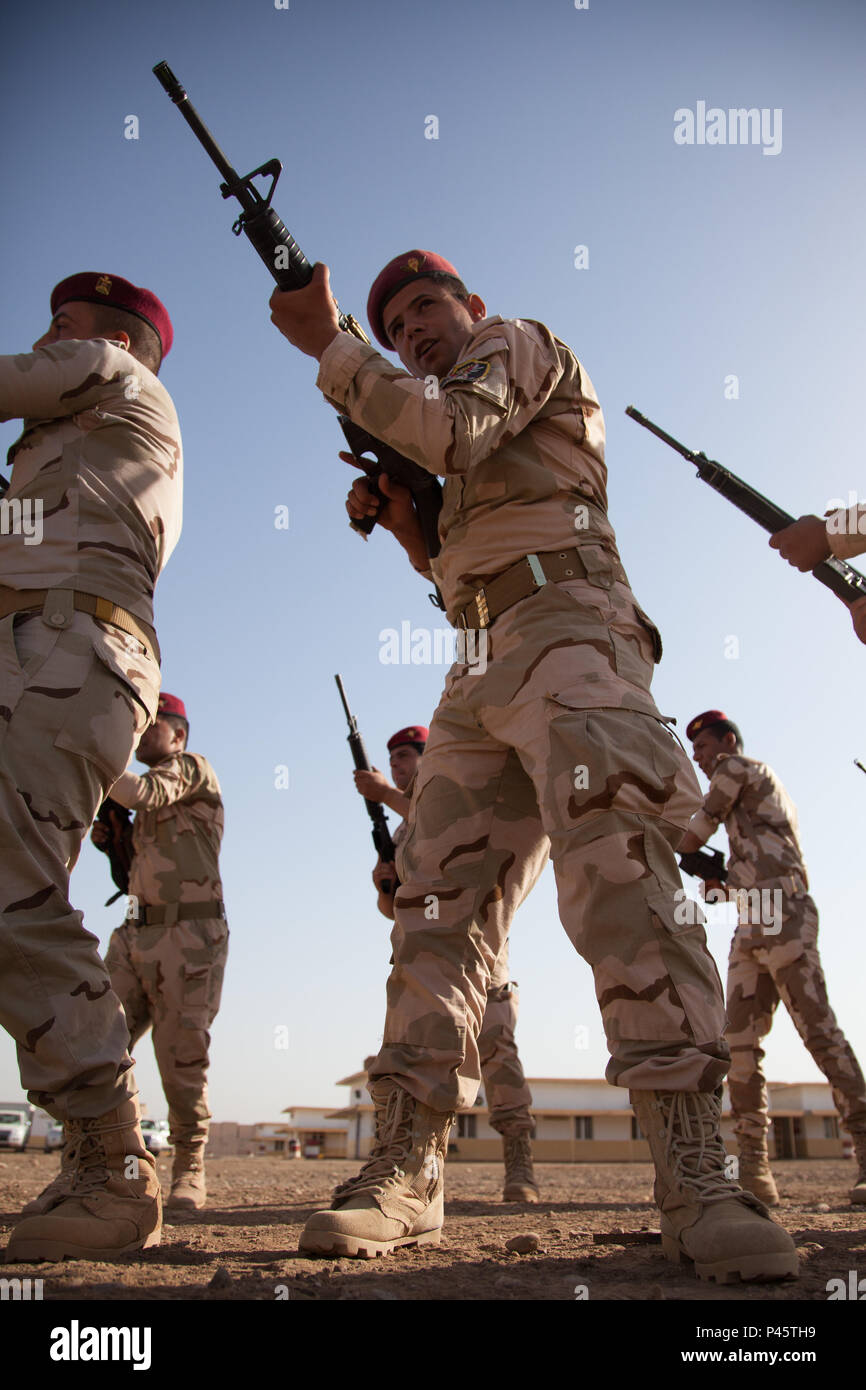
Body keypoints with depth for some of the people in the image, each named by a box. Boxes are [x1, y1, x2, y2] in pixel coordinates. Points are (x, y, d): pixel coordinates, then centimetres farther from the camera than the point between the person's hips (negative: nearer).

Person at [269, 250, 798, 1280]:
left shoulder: (517, 343, 14)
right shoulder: (464, 454, 36)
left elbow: (447, 427, -8)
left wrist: (326, 344, 0)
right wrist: (407, 526, 16)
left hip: (565, 627, -8)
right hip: (483, 674, 9)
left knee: (616, 867, -26)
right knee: (435, 897, -4)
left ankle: (694, 1174, -28)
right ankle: (405, 1170, -4)